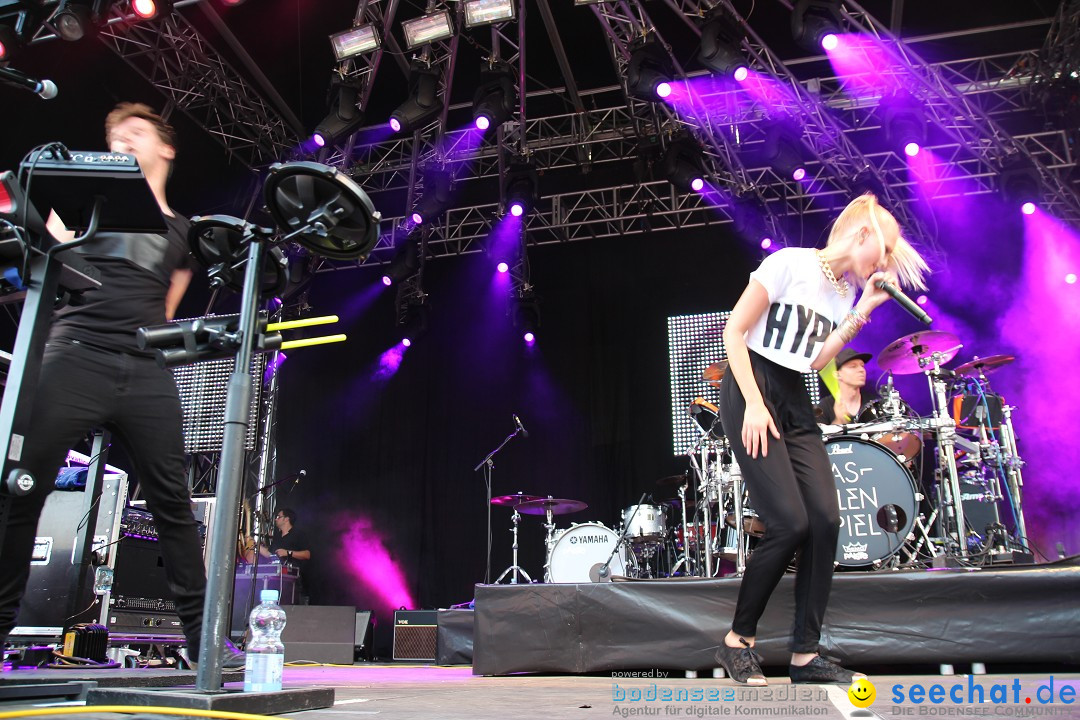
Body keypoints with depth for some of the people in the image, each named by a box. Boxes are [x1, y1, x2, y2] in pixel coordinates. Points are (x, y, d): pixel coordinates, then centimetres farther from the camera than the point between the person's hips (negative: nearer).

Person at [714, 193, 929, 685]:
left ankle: (805, 656, 6)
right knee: (790, 523, -15)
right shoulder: (789, 263, -7)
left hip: (795, 403, 8)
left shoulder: (846, 291, 14)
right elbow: (734, 332, -11)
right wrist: (754, 404, -18)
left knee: (825, 520, -5)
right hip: (751, 388, -7)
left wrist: (863, 310, -1)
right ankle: (737, 641, 3)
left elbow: (817, 361, 4)